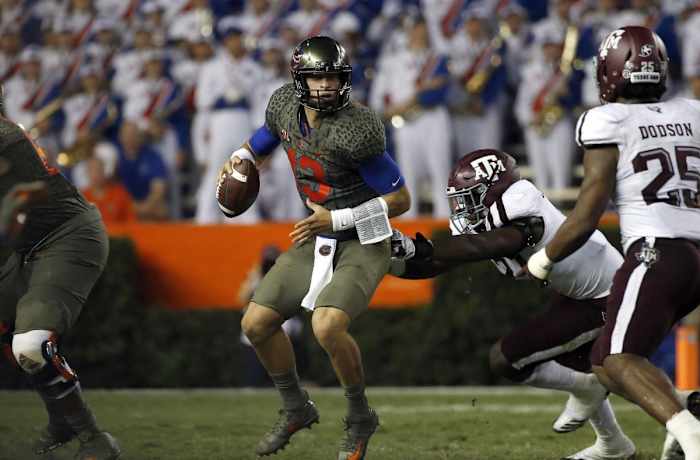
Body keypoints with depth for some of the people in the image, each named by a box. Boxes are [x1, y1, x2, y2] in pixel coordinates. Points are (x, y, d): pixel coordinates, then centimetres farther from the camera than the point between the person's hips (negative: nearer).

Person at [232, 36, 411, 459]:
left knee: (327, 326, -28)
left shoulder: (354, 131, -25)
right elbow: (266, 138, 21)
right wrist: (240, 160, 0)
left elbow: (400, 199, -18)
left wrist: (335, 220, -23)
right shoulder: (286, 106, -4)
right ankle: (297, 409, 27)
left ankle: (360, 418, -3)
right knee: (256, 324, 4)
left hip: (363, 244, -7)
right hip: (318, 240, 8)